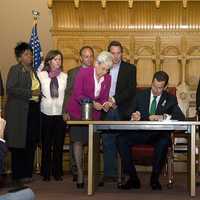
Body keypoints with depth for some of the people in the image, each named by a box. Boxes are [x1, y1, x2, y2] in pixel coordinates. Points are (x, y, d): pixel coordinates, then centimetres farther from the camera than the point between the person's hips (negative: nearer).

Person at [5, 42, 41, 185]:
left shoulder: (34, 71, 17)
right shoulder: (15, 70, -3)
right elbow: (10, 89, -15)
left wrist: (39, 94, 10)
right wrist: (31, 93, -16)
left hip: (34, 110, 7)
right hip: (20, 112, -6)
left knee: (32, 143, 6)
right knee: (19, 144, -3)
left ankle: (28, 172, 16)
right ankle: (18, 175, 5)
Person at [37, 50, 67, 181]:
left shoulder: (64, 76, 5)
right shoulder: (41, 75, 2)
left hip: (60, 113, 1)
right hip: (46, 113, -1)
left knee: (59, 145, 5)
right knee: (46, 144, 4)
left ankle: (58, 172, 15)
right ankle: (46, 173, 14)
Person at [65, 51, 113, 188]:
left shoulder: (107, 78, 2)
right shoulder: (83, 72, -12)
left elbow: (104, 98, 8)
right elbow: (77, 95, -15)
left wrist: (104, 104, -16)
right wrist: (92, 103, -27)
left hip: (94, 114, 3)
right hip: (77, 111, -3)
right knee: (78, 141, -4)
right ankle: (80, 173, 3)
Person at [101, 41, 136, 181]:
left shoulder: (130, 68, 6)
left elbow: (131, 90, -4)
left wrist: (114, 99, -12)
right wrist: (107, 102, -4)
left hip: (123, 112, -2)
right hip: (107, 111, 2)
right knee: (108, 143, 1)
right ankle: (109, 174, 7)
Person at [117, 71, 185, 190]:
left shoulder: (170, 99, 8)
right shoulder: (140, 96, 11)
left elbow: (181, 117, -5)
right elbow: (132, 116, 8)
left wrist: (162, 117, -21)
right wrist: (149, 117, -14)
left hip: (159, 135, -2)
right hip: (140, 133, 2)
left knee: (164, 142, -36)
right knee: (121, 140, -25)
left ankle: (155, 178, -18)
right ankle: (133, 178, -17)